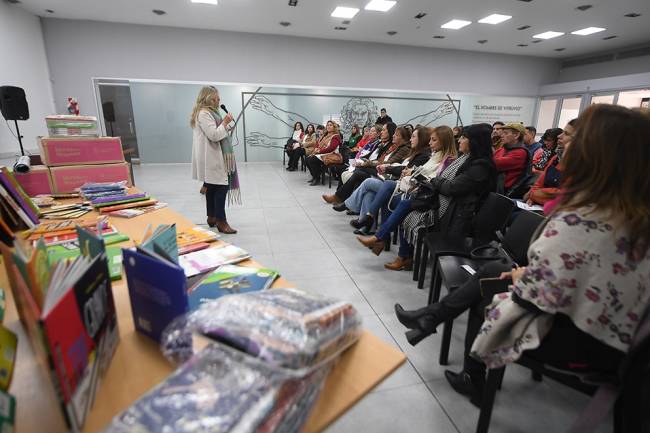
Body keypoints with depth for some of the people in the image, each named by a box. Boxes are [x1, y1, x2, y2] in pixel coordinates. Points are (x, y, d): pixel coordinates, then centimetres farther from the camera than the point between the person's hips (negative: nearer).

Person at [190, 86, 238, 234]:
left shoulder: (208, 112, 20)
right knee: (221, 187, -12)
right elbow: (214, 135, -20)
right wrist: (225, 122, -11)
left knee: (212, 187, 14)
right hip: (211, 158, -11)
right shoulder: (203, 113, -14)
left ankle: (212, 217, 23)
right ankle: (221, 222, -8)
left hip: (212, 157, 11)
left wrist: (224, 123, 11)